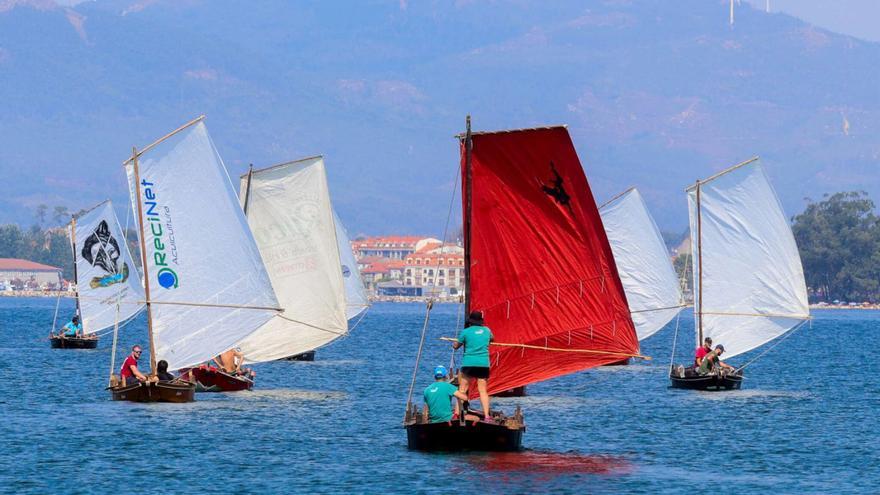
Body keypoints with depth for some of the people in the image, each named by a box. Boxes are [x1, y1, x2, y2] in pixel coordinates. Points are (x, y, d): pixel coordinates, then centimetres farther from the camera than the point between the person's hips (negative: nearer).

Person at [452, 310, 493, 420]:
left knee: (462, 389, 3)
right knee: (483, 390, 3)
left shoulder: (466, 332, 0)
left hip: (469, 363, -2)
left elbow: (456, 346, 12)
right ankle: (486, 415, -6)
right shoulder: (486, 330, 8)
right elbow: (491, 339, 31)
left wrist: (454, 344, 35)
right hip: (484, 364, 2)